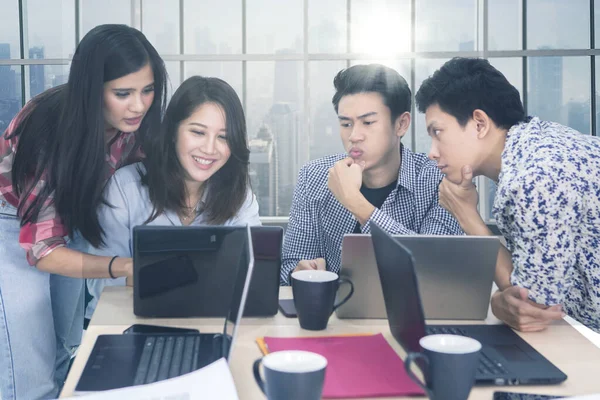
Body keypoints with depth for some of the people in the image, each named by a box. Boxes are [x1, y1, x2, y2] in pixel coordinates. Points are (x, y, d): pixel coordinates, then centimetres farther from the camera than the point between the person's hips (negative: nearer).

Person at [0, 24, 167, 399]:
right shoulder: (52, 130, -33)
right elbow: (41, 247, -30)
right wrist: (122, 267, -45)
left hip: (69, 224, 6)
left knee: (68, 358, 10)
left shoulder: (135, 125, -16)